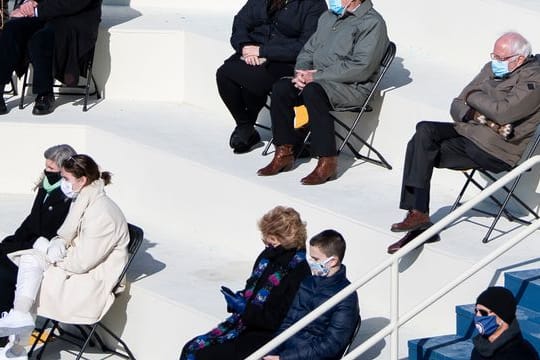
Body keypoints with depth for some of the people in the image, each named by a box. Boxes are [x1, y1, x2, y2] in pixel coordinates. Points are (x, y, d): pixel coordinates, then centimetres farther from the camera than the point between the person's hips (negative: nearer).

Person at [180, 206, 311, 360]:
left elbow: (276, 321, -19)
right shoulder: (267, 256, 6)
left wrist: (244, 309, -20)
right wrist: (239, 299, -2)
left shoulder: (298, 273, -19)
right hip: (242, 323, 9)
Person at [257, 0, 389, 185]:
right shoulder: (328, 17, 19)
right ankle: (284, 153, -9)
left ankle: (327, 162, -28)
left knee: (313, 91, -35)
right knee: (281, 88, -15)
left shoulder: (372, 23, -9)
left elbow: (361, 67, -20)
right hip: (318, 80, 8)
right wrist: (302, 72, 0)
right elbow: (308, 50, 24)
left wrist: (316, 76, -18)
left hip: (352, 87, -8)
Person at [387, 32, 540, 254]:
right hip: (469, 132, 8)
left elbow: (502, 112, -22)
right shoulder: (491, 69, 17)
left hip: (496, 150, -8)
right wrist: (481, 117, -9)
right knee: (424, 132, -18)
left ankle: (419, 214, -11)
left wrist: (473, 96, -4)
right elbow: (457, 107, 13)